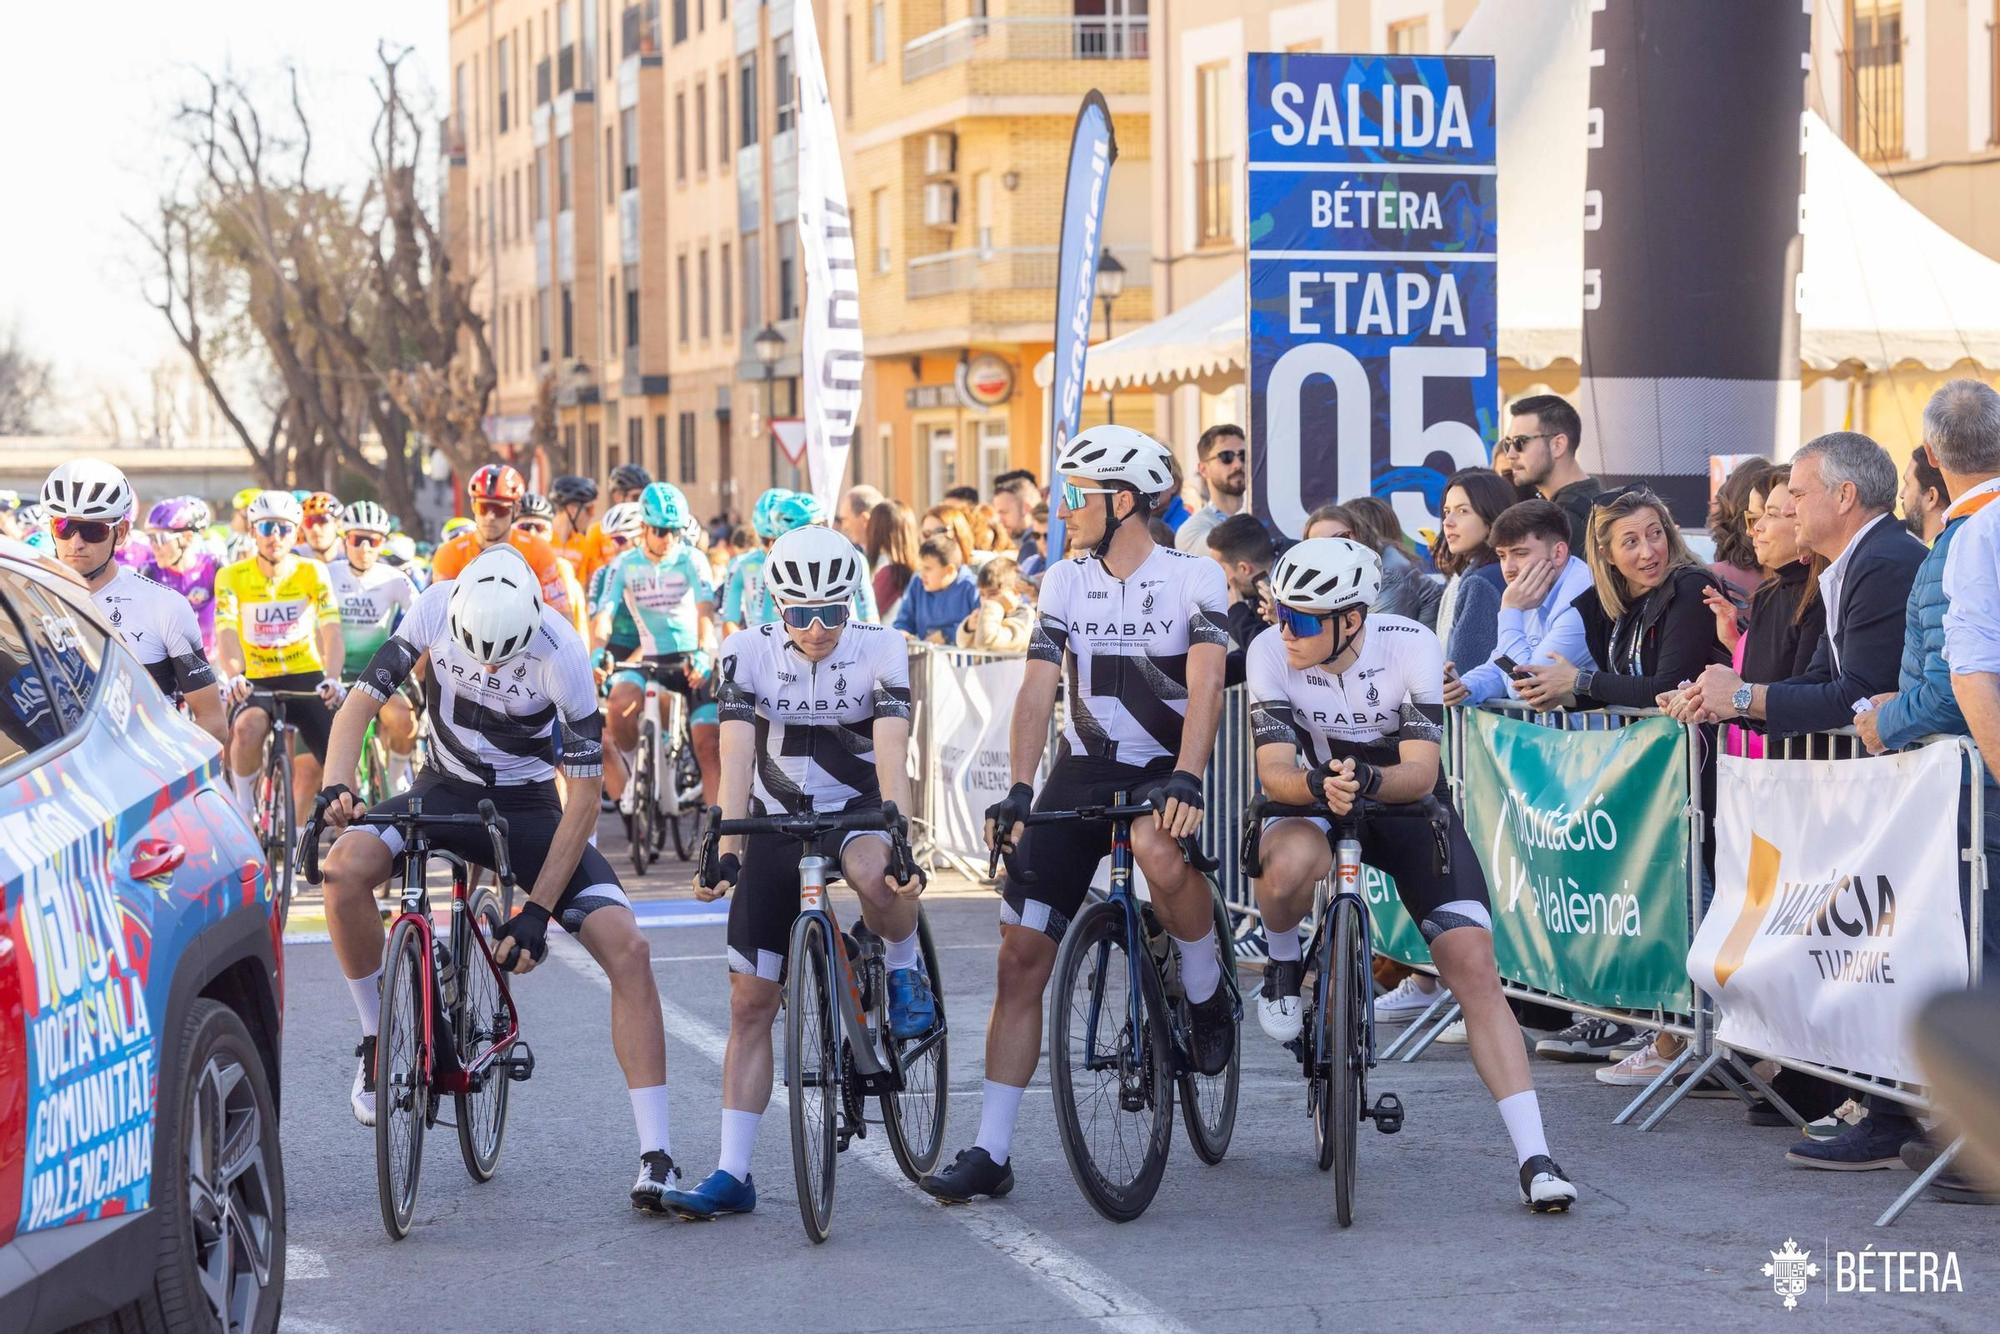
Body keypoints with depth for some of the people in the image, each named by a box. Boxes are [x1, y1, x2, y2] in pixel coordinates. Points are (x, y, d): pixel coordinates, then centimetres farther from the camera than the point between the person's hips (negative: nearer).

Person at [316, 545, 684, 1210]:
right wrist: (336, 789, -35)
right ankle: (377, 1038, -6)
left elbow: (584, 795, -21)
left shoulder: (561, 655, -25)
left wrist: (536, 912, -23)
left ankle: (655, 1158, -17)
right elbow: (362, 701, -15)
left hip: (529, 807, -2)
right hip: (447, 790, 2)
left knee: (627, 948, -21)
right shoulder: (436, 609, -19)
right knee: (346, 868, -30)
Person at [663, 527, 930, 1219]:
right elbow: (736, 755, -21)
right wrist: (725, 850, -33)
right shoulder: (747, 652, -12)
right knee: (750, 1003, -2)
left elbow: (891, 753, -26)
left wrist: (902, 843, -40)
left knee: (873, 876, -40)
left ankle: (905, 971, -6)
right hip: (775, 822, 2)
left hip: (856, 808, -2)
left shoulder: (880, 649, -15)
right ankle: (732, 1174, 4)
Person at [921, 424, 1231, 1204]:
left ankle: (1208, 999, -10)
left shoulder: (1194, 578, -8)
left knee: (1157, 850, -40)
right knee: (1022, 956, -4)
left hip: (1165, 770, -4)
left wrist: (1186, 781, -36)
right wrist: (1017, 791, -18)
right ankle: (991, 1153, 1)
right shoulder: (1065, 583, 4)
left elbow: (1205, 687, -21)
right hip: (1084, 770, 4)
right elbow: (1038, 690, -5)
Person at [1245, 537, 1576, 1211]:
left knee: (1473, 964, -16)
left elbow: (1421, 772, -25)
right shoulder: (1271, 652, -20)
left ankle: (1534, 1158, -14)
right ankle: (1283, 969, -1)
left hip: (1407, 807, 0)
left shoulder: (1412, 645, -23)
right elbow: (1273, 769, -23)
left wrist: (1366, 779, -46)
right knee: (1292, 863, -38)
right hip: (1313, 802, 0)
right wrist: (1319, 783, -45)